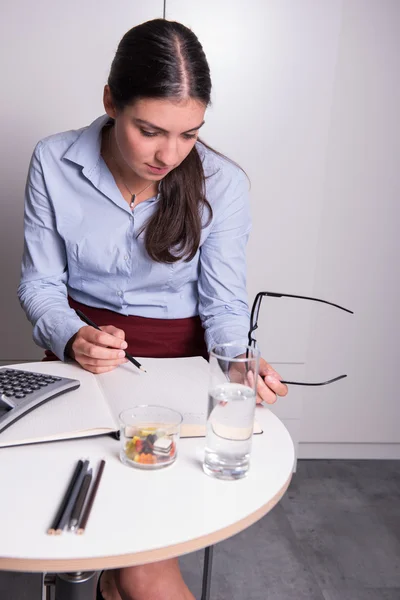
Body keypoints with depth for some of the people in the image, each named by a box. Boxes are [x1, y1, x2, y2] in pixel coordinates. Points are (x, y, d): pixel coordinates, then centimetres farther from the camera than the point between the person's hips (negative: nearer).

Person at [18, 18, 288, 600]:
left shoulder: (222, 183, -10)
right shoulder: (53, 163, -7)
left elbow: (224, 301, -5)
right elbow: (40, 282, -1)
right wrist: (71, 338, -21)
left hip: (176, 356, 0)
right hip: (83, 350, 1)